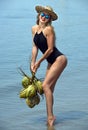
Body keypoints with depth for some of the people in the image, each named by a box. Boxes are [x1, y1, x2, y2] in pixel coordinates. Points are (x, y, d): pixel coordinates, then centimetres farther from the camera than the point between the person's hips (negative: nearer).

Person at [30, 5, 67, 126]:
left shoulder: (49, 29, -16)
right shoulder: (34, 29, 6)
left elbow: (50, 49, -16)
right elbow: (35, 47, 9)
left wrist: (39, 62, -7)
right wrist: (33, 63, 2)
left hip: (59, 59, -8)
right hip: (51, 62, 8)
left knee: (46, 85, -16)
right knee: (49, 88, 5)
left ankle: (50, 116, -14)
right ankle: (50, 117, 10)